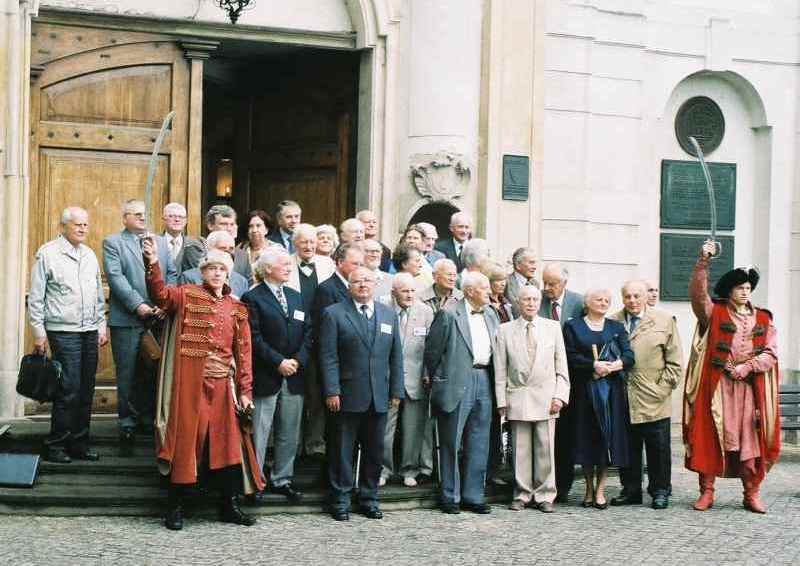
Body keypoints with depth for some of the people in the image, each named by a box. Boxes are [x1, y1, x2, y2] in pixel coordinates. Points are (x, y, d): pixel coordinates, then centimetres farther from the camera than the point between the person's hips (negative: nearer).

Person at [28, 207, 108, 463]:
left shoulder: (89, 255, 15)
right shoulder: (47, 254, -4)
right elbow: (35, 298, -4)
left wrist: (102, 326, 15)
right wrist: (39, 333, -7)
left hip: (90, 333, 6)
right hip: (63, 333, -6)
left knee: (86, 391, 7)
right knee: (68, 390, -9)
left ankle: (79, 443, 15)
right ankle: (55, 446, 1)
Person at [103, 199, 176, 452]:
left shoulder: (160, 242, 17)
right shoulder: (112, 243, 2)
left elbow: (171, 275, 12)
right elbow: (116, 277, -8)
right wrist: (138, 305, -16)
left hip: (158, 318, 4)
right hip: (127, 319, -4)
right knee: (128, 374, -1)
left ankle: (149, 419, 17)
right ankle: (128, 425, 6)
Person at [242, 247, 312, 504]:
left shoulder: (296, 297, 15)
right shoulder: (253, 298, -5)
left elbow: (308, 333, 10)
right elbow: (254, 338, -12)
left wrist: (297, 360, -5)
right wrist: (278, 362, -16)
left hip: (293, 376, 6)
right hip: (265, 377, -6)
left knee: (289, 432, 10)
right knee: (259, 432, 0)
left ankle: (282, 479, 20)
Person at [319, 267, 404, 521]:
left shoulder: (389, 314, 12)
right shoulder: (334, 314, -1)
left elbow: (396, 355, 11)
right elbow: (328, 356, -6)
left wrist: (396, 391, 6)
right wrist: (332, 391, -13)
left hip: (379, 396, 4)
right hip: (347, 396, -4)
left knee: (374, 451, 10)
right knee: (342, 450, 3)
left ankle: (369, 499, 21)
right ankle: (340, 501, 13)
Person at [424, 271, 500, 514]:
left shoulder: (491, 316, 14)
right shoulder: (449, 315, -6)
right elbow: (432, 350, -3)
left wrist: (492, 380, 12)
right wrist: (438, 381, 3)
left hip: (483, 382, 6)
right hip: (457, 384, -6)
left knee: (478, 444, 8)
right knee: (451, 442, 1)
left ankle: (473, 496, 15)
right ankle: (450, 497, 10)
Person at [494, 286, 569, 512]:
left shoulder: (553, 327, 8)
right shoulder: (505, 330, 5)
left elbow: (561, 366, 8)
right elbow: (500, 370, 5)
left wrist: (560, 396, -2)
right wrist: (501, 401, 0)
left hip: (546, 397, 0)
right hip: (517, 398, 0)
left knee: (545, 449, 1)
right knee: (520, 449, 2)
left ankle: (545, 496, 10)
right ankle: (522, 495, 13)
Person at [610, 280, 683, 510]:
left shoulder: (664, 321, 3)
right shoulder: (612, 323, 6)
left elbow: (674, 361, 4)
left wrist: (663, 387, -3)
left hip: (654, 401, -2)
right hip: (623, 399, 2)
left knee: (658, 449, 5)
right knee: (627, 449, 8)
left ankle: (660, 491, 15)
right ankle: (631, 490, 18)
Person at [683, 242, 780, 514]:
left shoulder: (763, 319, 13)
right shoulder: (714, 313, 6)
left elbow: (771, 353, 5)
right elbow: (697, 292, -11)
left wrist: (747, 367, -10)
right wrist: (703, 261, -21)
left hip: (750, 387, 2)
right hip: (717, 386, -2)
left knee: (750, 440, 1)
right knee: (711, 438, -3)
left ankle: (751, 494, 9)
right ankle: (707, 492, 4)